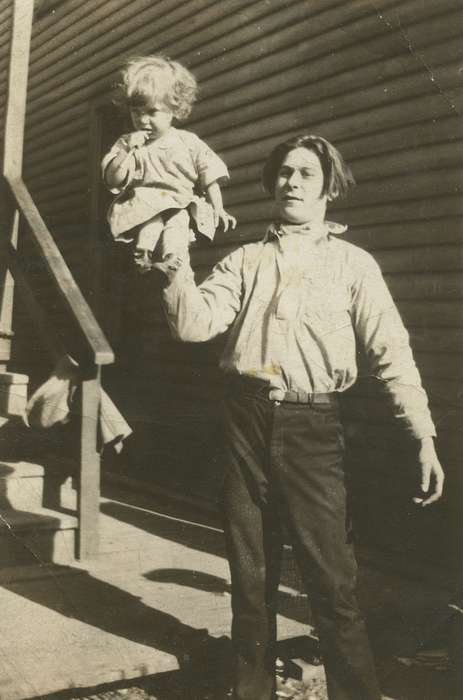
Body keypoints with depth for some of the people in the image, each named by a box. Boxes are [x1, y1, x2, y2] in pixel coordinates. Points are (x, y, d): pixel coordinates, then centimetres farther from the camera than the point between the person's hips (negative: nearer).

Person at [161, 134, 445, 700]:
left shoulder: (352, 263, 7)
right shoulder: (245, 261, 13)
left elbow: (391, 352, 0)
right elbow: (193, 324, 0)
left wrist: (424, 436, -8)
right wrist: (177, 261, -13)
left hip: (312, 424, -2)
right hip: (247, 419, 3)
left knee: (332, 577, -3)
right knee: (250, 573, 12)